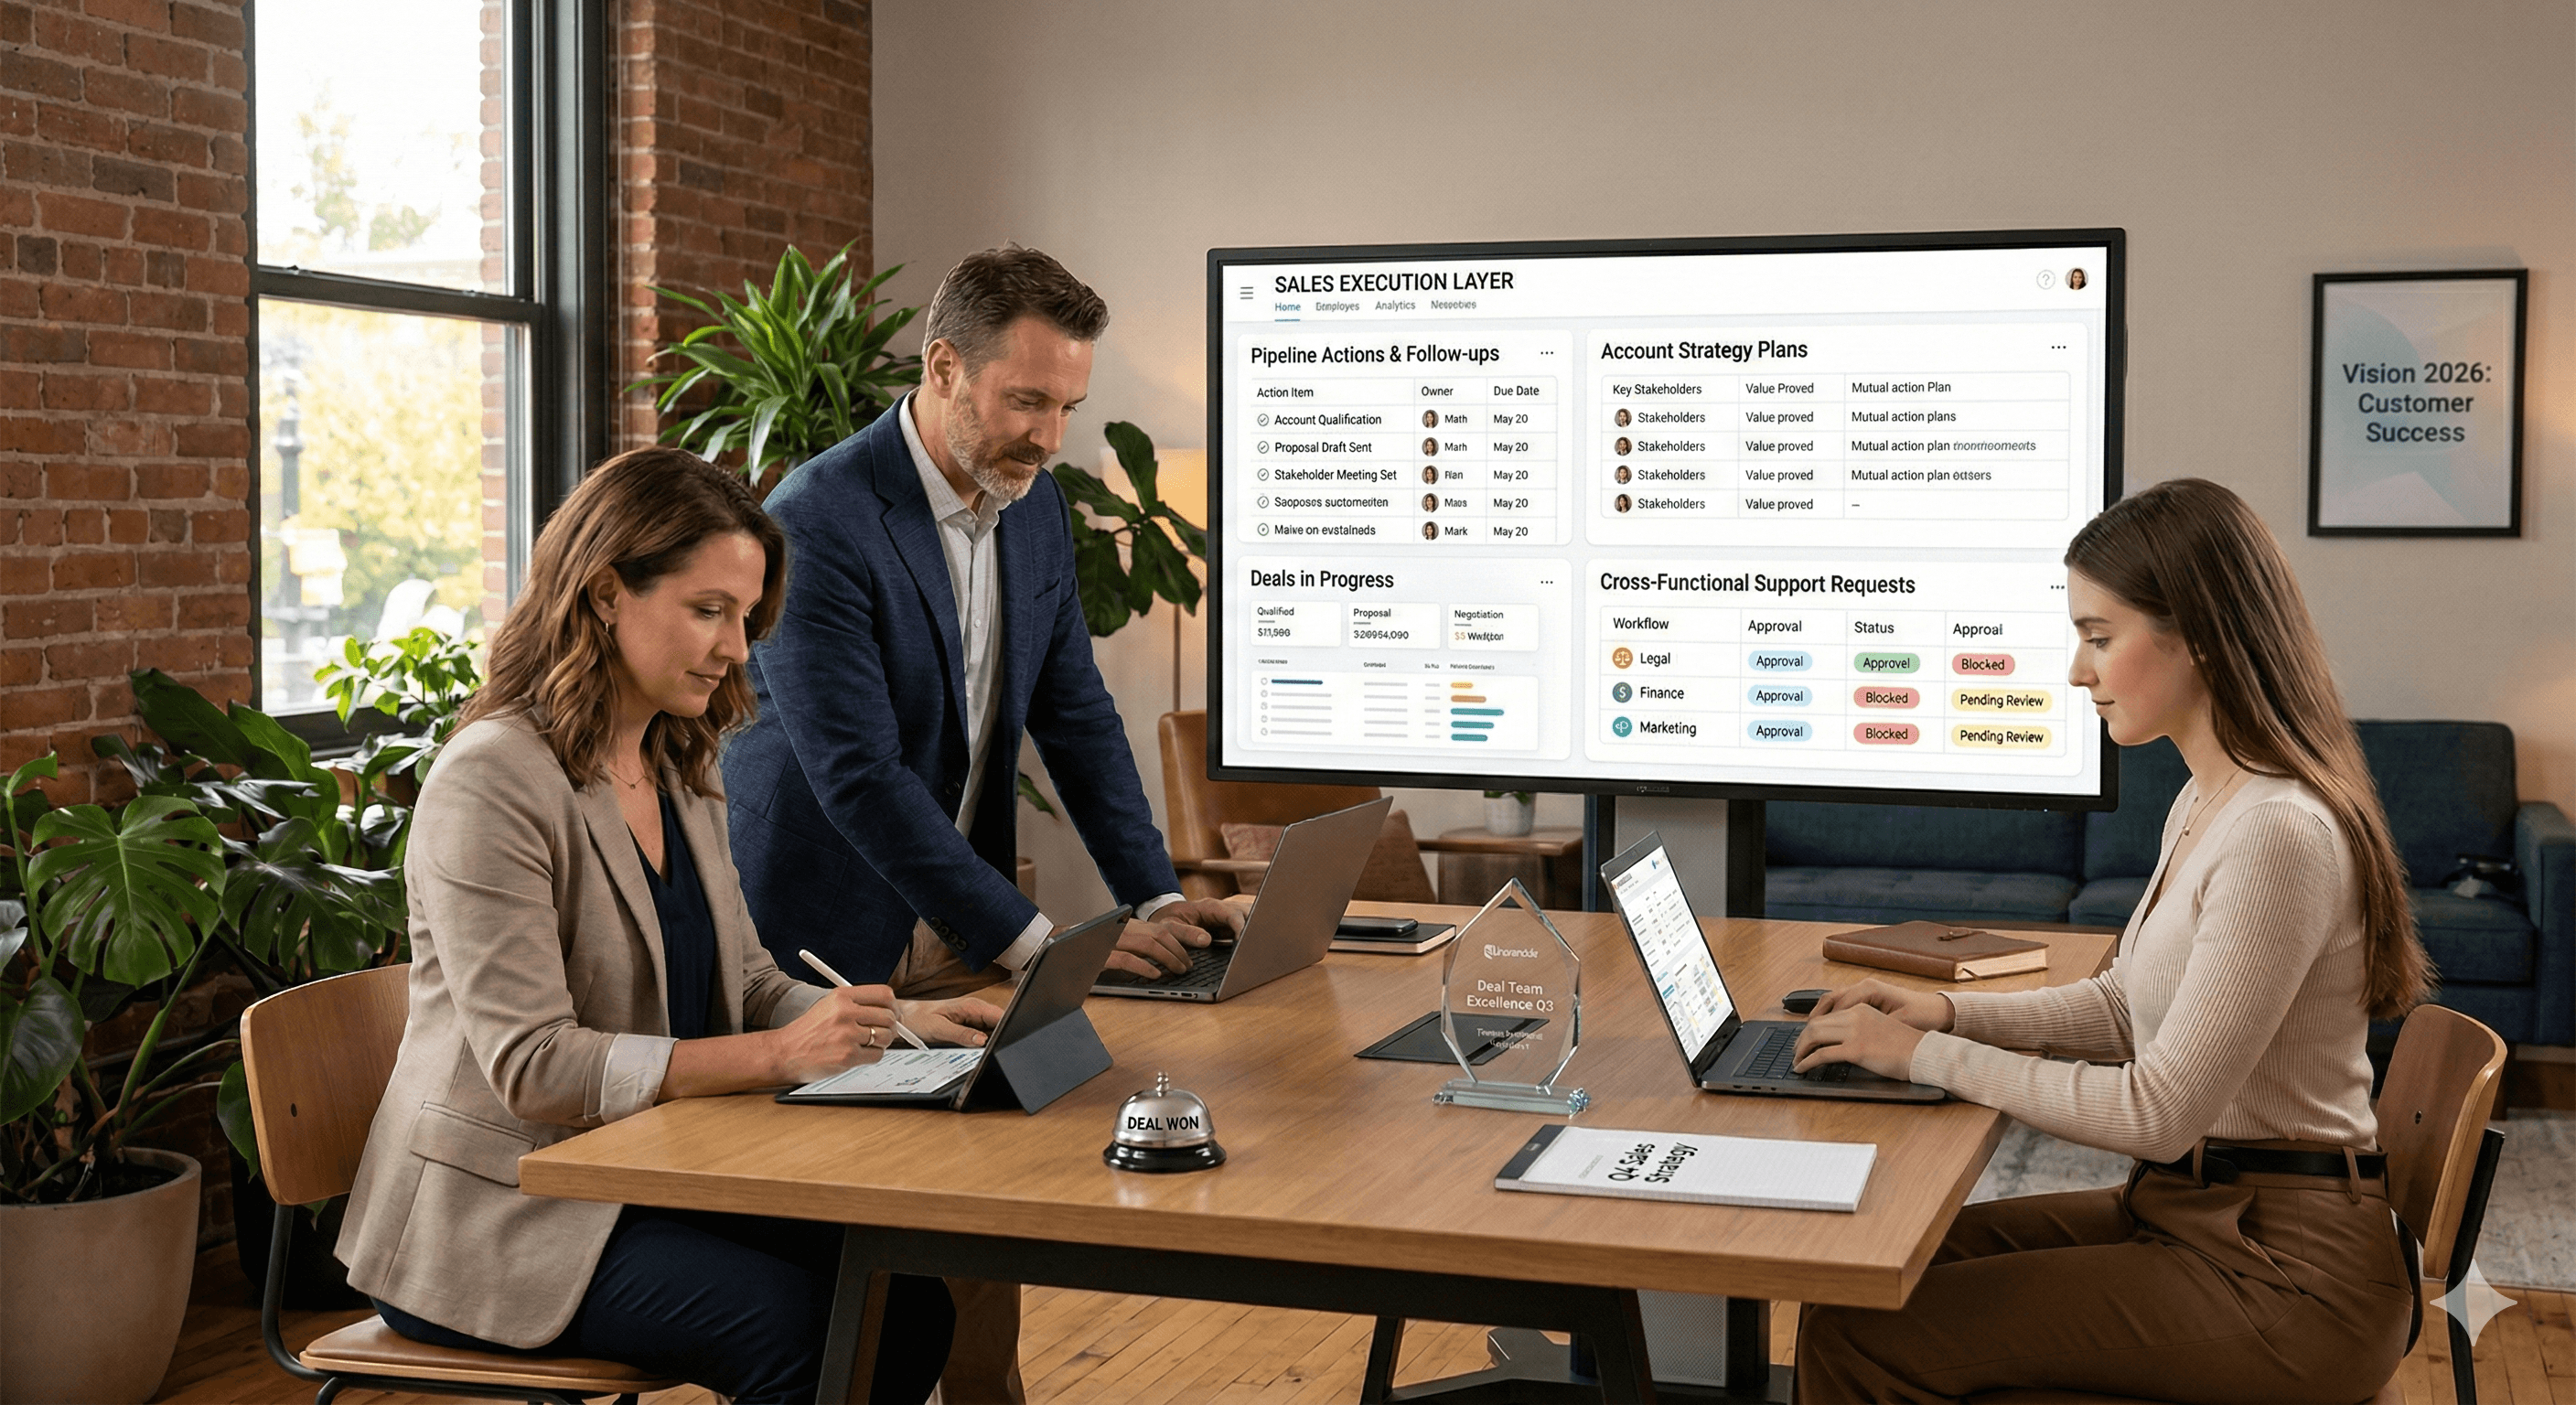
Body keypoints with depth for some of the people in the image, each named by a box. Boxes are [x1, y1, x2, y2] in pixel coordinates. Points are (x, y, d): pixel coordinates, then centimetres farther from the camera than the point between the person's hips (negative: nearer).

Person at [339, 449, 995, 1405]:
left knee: (906, 1300, -14)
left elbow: (744, 984, 16)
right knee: (799, 1328, -26)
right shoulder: (491, 781, -16)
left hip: (644, 1178, 8)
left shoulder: (677, 772, 12)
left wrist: (887, 1020, -3)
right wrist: (776, 1056, -27)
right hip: (500, 1217, -8)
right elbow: (530, 1066, -22)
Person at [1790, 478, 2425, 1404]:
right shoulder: (2207, 802, 9)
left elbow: (2159, 1112, -23)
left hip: (2284, 1276, -10)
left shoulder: (2278, 836, -23)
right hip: (2195, 1213, 10)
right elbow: (2129, 1005, 20)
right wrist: (1950, 1013, 7)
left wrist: (1929, 1056, -15)